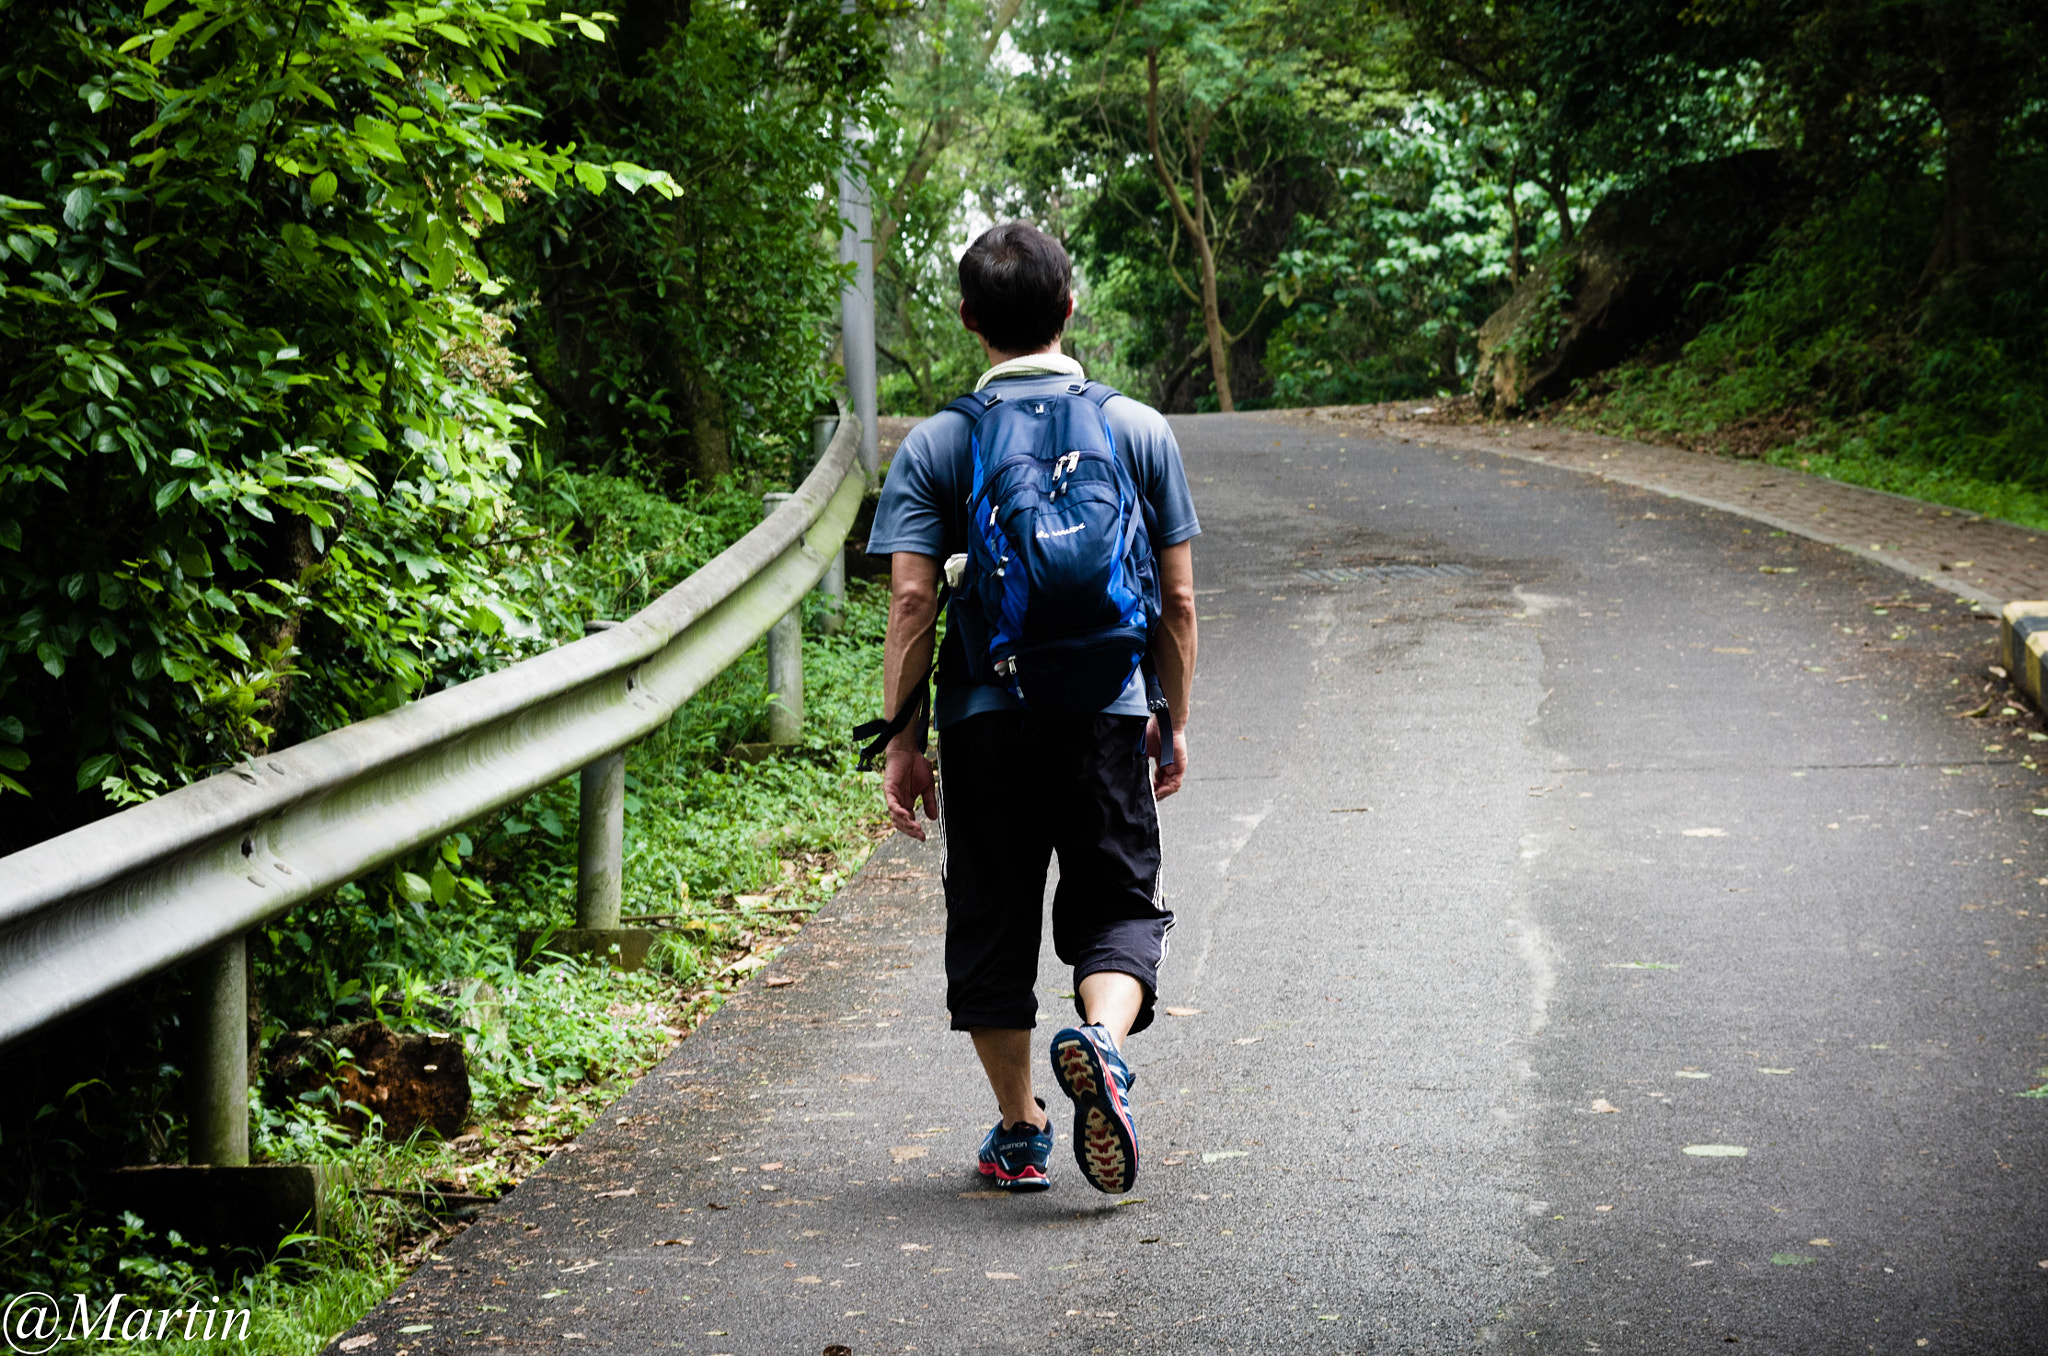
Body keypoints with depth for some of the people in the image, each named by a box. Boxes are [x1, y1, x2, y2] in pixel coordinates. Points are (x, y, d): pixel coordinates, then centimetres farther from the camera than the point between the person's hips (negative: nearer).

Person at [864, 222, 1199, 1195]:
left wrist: (901, 740, -2)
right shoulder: (1139, 430, 3)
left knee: (992, 920, 12)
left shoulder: (936, 445, -1)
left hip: (985, 720, 0)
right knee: (1118, 905, 10)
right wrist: (1174, 722, 15)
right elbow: (1177, 598, 4)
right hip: (1108, 715, 0)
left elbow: (912, 599, -8)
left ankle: (1020, 1132, 18)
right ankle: (1103, 1037, -21)